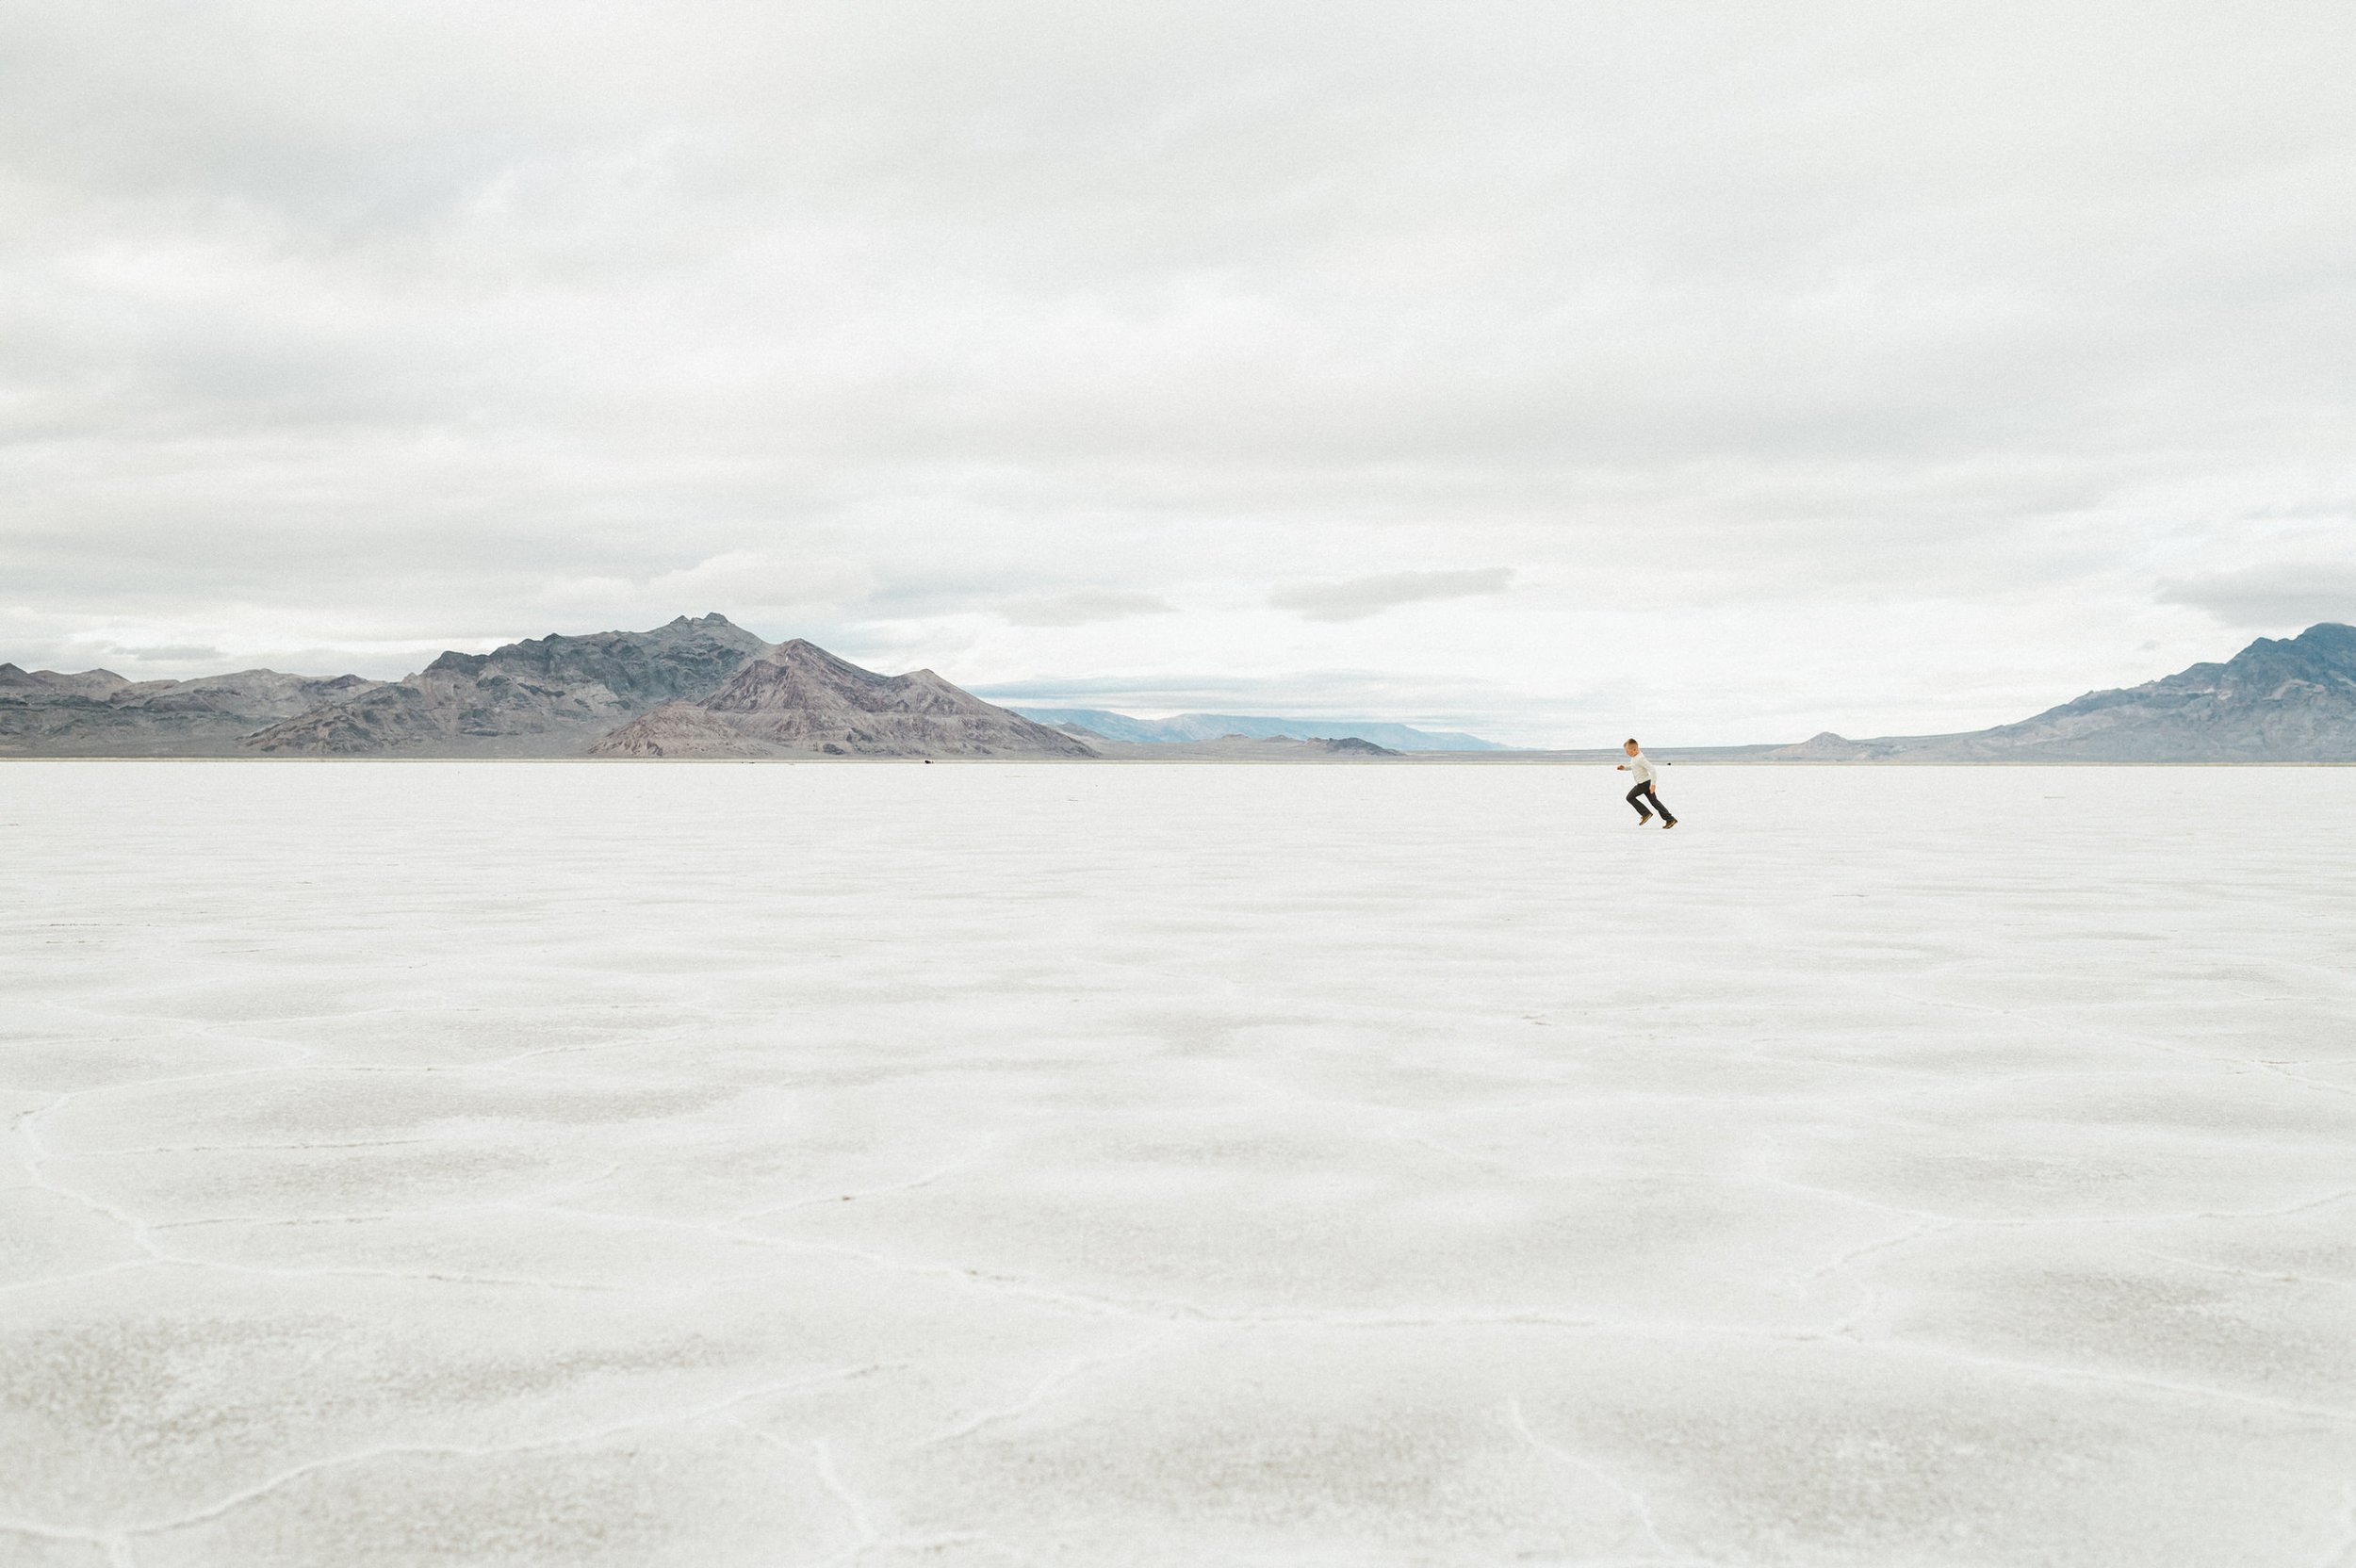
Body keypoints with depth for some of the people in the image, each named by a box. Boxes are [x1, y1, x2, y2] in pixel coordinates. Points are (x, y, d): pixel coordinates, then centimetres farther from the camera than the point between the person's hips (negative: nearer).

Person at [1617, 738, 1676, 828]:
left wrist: (1653, 784, -28)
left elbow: (1652, 769, -26)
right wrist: (1624, 768, 11)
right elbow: (1632, 767, 29)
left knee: (1630, 797, 0)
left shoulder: (1640, 759, -23)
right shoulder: (1635, 757, 9)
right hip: (1646, 783, 10)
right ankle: (1670, 819, 8)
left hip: (1644, 783, -10)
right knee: (1654, 801, 10)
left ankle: (1645, 813, 3)